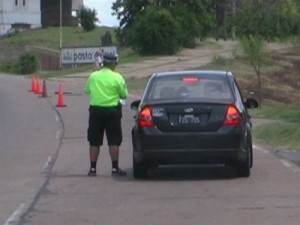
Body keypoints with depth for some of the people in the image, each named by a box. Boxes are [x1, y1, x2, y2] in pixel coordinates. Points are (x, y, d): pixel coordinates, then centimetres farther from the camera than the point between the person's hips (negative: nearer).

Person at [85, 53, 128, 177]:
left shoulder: (93, 76, 1)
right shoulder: (117, 77, -9)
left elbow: (87, 90, 14)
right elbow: (124, 95, -2)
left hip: (95, 110, 3)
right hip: (112, 110, -3)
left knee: (94, 142, 9)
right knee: (113, 141, 2)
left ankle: (92, 168, 9)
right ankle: (115, 168, 0)